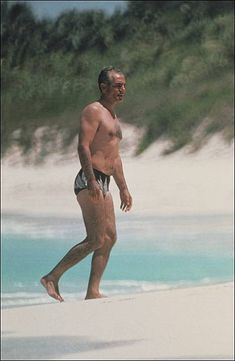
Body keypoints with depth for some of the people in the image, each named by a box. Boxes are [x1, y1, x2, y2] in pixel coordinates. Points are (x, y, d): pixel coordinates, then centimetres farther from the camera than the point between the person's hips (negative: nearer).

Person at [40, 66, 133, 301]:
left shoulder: (113, 118, 23)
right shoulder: (93, 111, -7)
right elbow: (83, 146, -18)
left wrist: (123, 189, 25)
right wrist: (92, 181, -26)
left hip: (103, 184, 10)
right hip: (89, 180, -10)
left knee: (110, 238, 4)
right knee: (97, 240, -13)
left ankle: (92, 292, 3)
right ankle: (52, 277, -7)